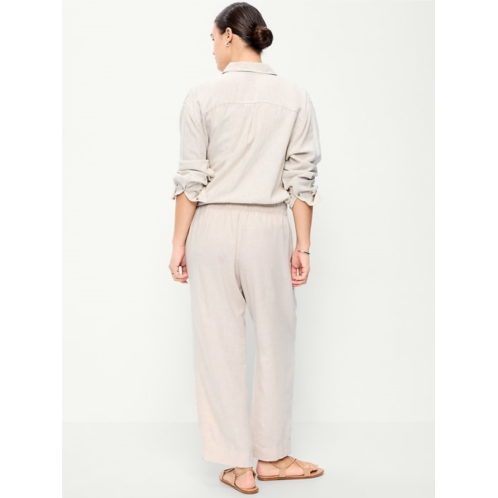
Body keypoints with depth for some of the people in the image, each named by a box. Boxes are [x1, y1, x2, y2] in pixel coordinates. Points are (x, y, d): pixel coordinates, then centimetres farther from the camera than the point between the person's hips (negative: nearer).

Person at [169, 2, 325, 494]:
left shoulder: (204, 95, -5)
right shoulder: (295, 97, 1)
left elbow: (191, 177, -7)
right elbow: (302, 178, -1)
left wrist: (179, 242, 0)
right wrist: (303, 245, 4)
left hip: (213, 227, -1)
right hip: (269, 228, 1)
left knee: (220, 343, 6)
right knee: (275, 340, 13)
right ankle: (271, 456, 23)